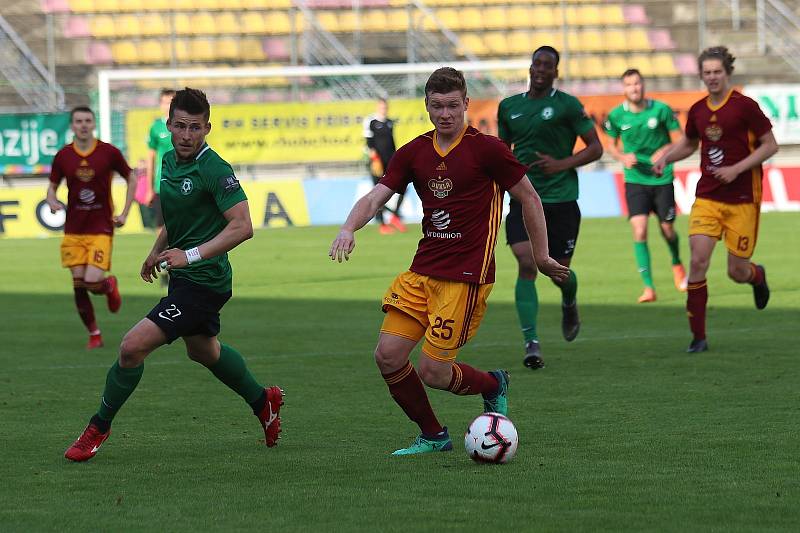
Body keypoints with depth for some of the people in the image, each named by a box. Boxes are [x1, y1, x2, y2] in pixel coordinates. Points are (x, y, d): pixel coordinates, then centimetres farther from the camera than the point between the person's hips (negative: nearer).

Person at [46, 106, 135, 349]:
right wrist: (52, 201, -11)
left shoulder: (109, 152, -5)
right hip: (73, 230, 3)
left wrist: (124, 214, -1)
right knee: (79, 285, 0)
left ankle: (110, 285, 22)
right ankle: (94, 335, 15)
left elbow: (131, 179, 7)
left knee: (93, 281, -16)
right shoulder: (63, 156, 1)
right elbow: (52, 186, 13)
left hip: (101, 229, -3)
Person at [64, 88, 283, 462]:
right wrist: (157, 251, 26)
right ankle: (262, 401, 52)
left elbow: (242, 227, -29)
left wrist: (190, 255, -33)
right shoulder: (169, 161, 5)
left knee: (133, 346, -17)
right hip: (184, 278, 10)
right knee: (203, 351, 30)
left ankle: (99, 427, 0)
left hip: (204, 282, -10)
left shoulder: (214, 170, -22)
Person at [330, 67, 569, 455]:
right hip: (422, 272, 6)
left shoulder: (485, 148, -8)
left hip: (466, 277, -6)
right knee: (388, 356, -4)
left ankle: (493, 385, 22)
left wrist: (541, 256, 4)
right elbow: (375, 197, 2)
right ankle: (432, 437, 14)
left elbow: (529, 198, 0)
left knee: (433, 372, -10)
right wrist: (348, 228, -18)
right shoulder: (414, 153, 8)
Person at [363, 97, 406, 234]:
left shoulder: (389, 123, 15)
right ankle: (381, 224, 4)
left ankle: (395, 216, 6)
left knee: (402, 187, -7)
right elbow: (369, 143, -9)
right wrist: (375, 159, -18)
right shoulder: (370, 121, -3)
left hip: (391, 160, 5)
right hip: (378, 160, -5)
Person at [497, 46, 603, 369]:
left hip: (561, 199, -2)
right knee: (526, 266, -15)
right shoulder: (509, 107, 10)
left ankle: (569, 305, 43)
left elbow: (595, 148, -2)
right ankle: (531, 343, -16)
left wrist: (562, 164, -15)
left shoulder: (567, 105, -3)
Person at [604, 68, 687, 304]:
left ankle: (677, 265, 42)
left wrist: (665, 150, -20)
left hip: (662, 178, 0)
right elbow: (611, 145, 11)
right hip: (635, 179, 0)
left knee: (667, 229, 8)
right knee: (639, 230, -14)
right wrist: (623, 157, -9)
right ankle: (648, 287, -10)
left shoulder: (661, 110, -8)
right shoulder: (616, 115, -4)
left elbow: (679, 141, 0)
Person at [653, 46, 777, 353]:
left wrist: (736, 169, -17)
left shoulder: (745, 106, -8)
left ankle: (758, 276, 41)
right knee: (698, 260, -13)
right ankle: (698, 337, -6)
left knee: (737, 272, 1)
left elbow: (770, 146, -7)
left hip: (742, 200, -3)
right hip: (707, 198, 3)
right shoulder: (698, 111, 7)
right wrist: (666, 157, 6)